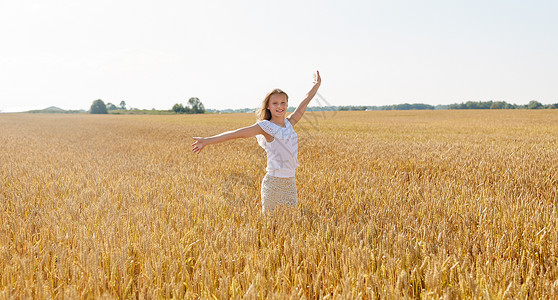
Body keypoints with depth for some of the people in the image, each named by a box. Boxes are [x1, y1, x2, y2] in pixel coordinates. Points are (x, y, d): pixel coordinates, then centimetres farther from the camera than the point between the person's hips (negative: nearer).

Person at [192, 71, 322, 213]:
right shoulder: (265, 126, -7)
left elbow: (304, 103, 21)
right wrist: (207, 140, -15)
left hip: (290, 183, 6)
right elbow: (236, 133, -12)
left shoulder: (289, 123, 9)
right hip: (273, 183, -6)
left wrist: (317, 85, 34)